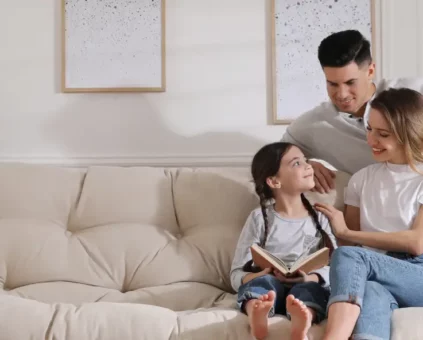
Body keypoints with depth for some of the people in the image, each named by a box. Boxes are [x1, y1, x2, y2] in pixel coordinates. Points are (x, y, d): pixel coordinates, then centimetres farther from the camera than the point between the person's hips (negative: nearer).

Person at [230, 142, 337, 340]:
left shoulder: (319, 218, 16)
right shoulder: (260, 218, 9)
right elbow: (237, 274, 6)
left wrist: (311, 278, -18)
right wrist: (260, 276, -18)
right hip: (269, 288, -1)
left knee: (311, 287, -31)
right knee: (265, 281, -32)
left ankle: (301, 321, -62)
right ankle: (257, 315, -63)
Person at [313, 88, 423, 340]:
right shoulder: (362, 179, 17)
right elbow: (352, 237, 17)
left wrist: (345, 232, -4)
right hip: (376, 277, 3)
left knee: (347, 255, -31)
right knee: (372, 295, -37)